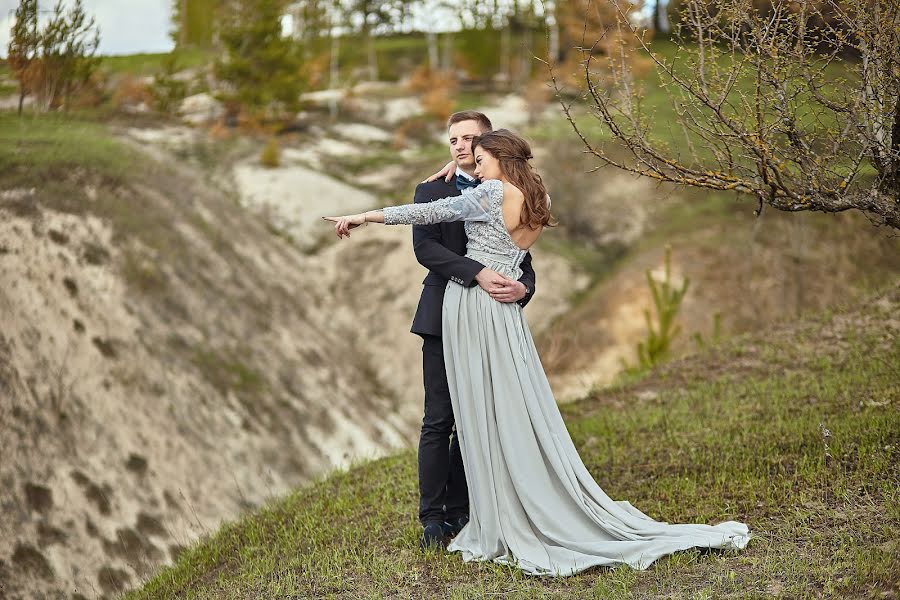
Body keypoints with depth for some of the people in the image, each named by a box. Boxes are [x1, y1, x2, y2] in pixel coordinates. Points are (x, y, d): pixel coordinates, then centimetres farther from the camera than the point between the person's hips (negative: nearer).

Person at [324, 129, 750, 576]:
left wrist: (367, 216, -5)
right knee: (515, 414, 8)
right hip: (504, 312, 7)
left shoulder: (495, 192, -9)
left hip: (471, 305, -7)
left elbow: (432, 212, -10)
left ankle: (504, 528, 2)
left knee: (485, 418, -3)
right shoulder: (536, 202, 13)